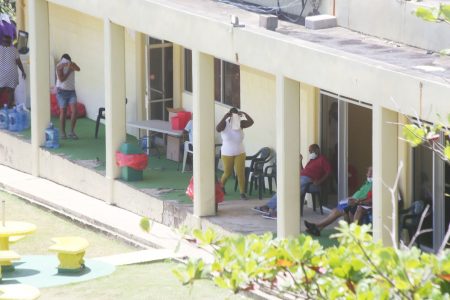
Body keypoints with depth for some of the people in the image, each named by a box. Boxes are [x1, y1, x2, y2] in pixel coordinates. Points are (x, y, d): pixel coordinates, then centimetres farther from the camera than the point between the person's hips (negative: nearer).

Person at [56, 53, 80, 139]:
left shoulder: (72, 64, -1)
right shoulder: (59, 67, -10)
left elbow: (78, 69, -24)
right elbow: (61, 79, -19)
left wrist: (71, 65, -41)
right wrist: (69, 71, -14)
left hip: (72, 91, 3)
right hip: (62, 91, -3)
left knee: (74, 111, -10)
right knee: (63, 112, -2)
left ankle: (72, 132, -2)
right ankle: (63, 133, 10)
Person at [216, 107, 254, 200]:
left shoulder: (240, 123, -5)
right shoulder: (225, 124, -13)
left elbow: (251, 122, -20)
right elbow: (217, 129, -33)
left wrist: (244, 114, -32)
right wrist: (225, 117, -38)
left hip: (240, 153, 2)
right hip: (227, 154, -2)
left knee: (241, 173, -7)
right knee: (227, 173, 9)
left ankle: (242, 193, 1)